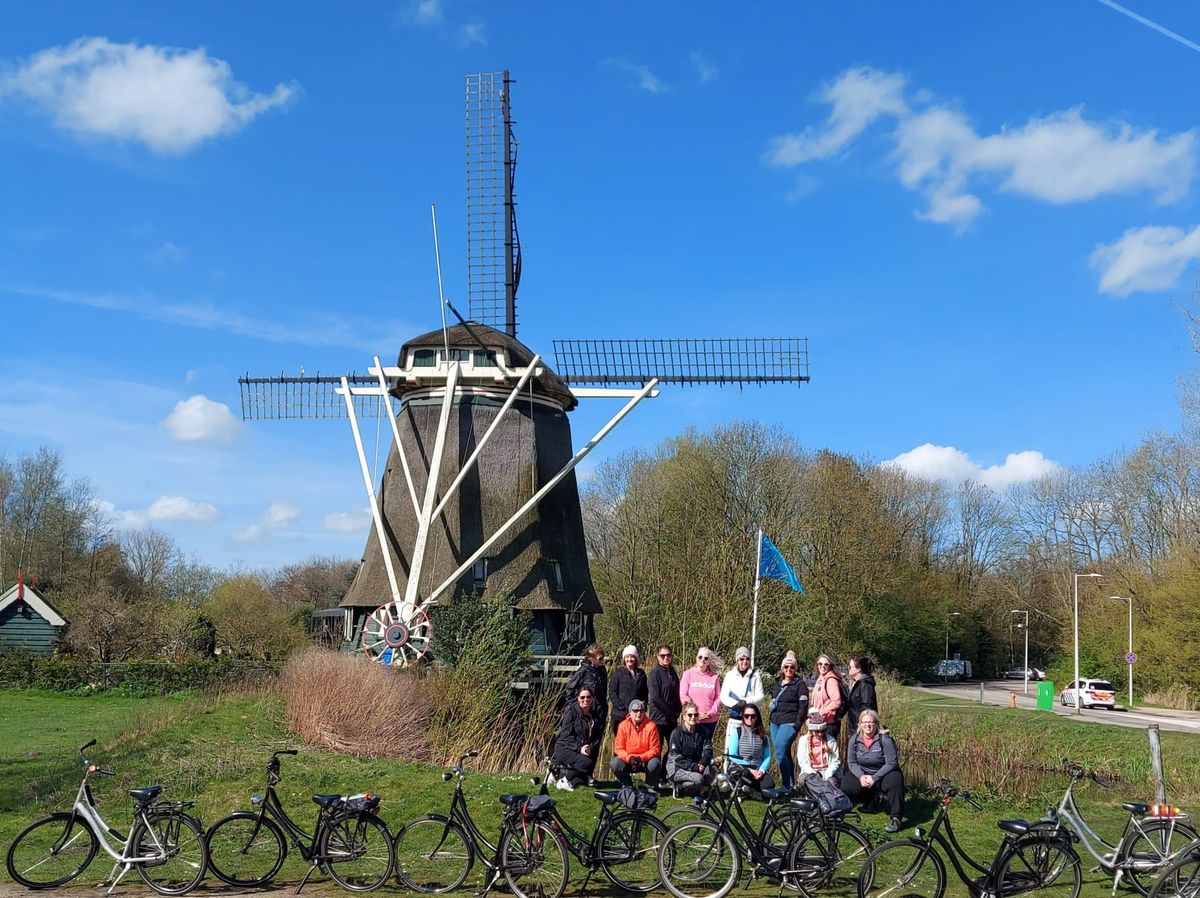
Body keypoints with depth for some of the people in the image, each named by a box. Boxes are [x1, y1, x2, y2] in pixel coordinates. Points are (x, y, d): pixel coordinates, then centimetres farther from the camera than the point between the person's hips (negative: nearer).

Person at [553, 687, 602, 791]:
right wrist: (579, 748, -25)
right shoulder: (572, 711, -7)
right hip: (564, 748, -6)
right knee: (586, 762, -32)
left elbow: (597, 738, 5)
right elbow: (566, 735, -13)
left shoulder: (596, 716, 9)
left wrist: (590, 747, -16)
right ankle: (564, 779, -14)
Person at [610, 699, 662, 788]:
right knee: (615, 763, -27)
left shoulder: (650, 726, -12)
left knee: (655, 763, -33)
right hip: (627, 760, 1)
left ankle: (651, 786, -2)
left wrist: (640, 758, -24)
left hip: (646, 761, -1)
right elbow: (618, 749, -7)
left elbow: (655, 750, -10)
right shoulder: (623, 725, -8)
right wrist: (629, 758, -25)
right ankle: (627, 785, 2)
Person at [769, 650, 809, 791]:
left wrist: (798, 724, -15)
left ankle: (788, 786, -11)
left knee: (780, 752, -17)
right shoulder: (777, 683, 16)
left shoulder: (800, 684, -5)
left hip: (789, 723, -7)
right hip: (775, 722, 7)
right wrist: (772, 718, 17)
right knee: (785, 753, 10)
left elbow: (803, 705, -10)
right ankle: (791, 783, 18)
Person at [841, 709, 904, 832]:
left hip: (883, 774, -4)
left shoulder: (885, 739, -17)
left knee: (894, 780, -36)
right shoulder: (854, 739, -4)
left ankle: (895, 818, -25)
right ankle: (871, 797, 12)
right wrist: (861, 776, -22)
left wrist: (874, 778, -27)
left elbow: (891, 763, -20)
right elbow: (851, 762, -2)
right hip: (862, 774, 4)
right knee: (845, 786, -20)